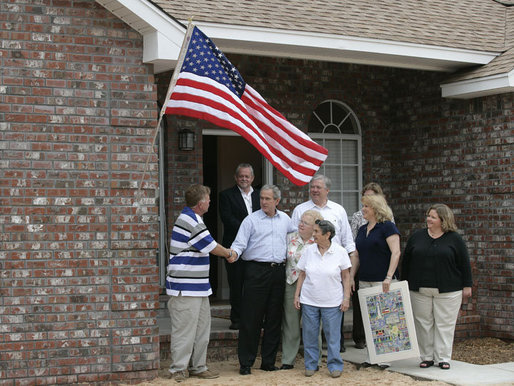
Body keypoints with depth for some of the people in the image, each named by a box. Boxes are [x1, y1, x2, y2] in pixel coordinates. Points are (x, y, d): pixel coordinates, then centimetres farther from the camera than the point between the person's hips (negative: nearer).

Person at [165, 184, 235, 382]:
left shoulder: (192, 219, 15)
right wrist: (229, 253, 6)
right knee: (185, 329, -3)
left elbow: (207, 245, 21)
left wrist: (226, 252, 12)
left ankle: (198, 366, 22)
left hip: (199, 287, 11)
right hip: (186, 288, -11)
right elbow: (211, 246, -11)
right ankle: (178, 369, 6)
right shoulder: (190, 221, -19)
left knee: (202, 328, 14)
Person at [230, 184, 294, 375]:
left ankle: (268, 361, 16)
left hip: (278, 272, 4)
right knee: (251, 318, -4)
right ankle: (246, 363, 3)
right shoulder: (251, 220, 0)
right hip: (256, 271, -4)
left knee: (274, 319, 7)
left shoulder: (284, 219, 13)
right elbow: (240, 243, -7)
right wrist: (234, 253, -27)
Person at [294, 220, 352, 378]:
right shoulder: (309, 250, 2)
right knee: (309, 335, 7)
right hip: (309, 301, 2)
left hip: (332, 302, -2)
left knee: (333, 335, 2)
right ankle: (311, 365, 19)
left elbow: (346, 276, 1)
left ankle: (335, 365, 14)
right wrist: (297, 295, 5)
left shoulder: (340, 252, -4)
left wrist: (346, 298, -4)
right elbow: (302, 274, 9)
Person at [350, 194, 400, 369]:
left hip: (383, 281, -7)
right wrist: (351, 277, 10)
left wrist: (389, 277, -21)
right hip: (365, 282, 7)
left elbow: (396, 253, -14)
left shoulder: (387, 227, -6)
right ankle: (370, 357, 13)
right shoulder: (362, 230, 16)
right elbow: (357, 256, 19)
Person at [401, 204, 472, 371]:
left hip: (447, 291, -2)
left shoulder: (454, 239, 0)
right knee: (423, 323, 5)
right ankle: (426, 357, 14)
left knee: (445, 324, 1)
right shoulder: (417, 237, 7)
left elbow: (464, 263, 1)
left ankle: (443, 358, 8)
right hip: (420, 291, 3)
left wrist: (467, 286, -1)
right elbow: (406, 262, 11)